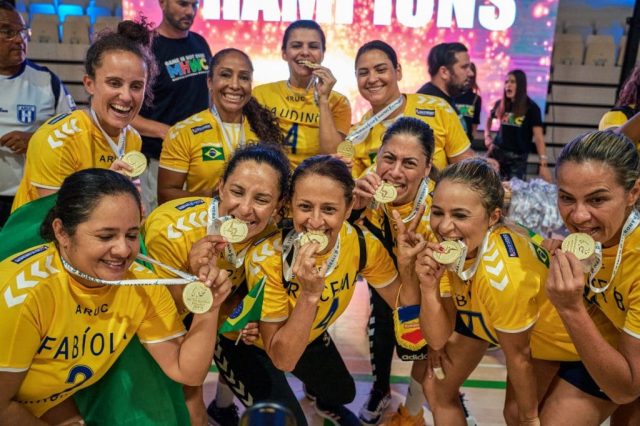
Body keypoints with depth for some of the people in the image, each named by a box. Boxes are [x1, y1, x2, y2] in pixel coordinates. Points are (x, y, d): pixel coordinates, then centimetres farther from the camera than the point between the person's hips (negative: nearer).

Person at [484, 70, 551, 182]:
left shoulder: (531, 108, -9)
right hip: (497, 152, 3)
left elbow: (538, 137, -15)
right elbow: (489, 119, 25)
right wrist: (487, 137, 9)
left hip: (518, 157, -3)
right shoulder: (500, 104, 3)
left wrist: (543, 163, -23)